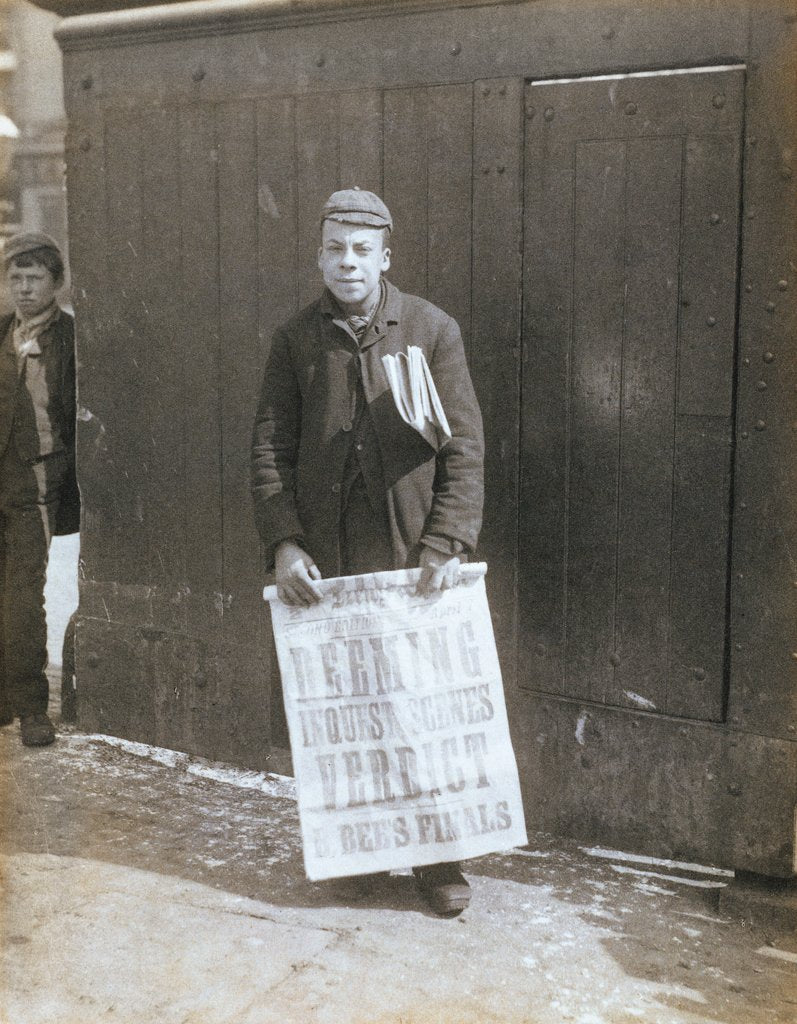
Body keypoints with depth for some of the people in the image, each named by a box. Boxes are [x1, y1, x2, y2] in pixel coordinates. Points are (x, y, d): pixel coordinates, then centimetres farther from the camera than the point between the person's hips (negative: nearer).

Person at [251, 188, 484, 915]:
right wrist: (283, 542, -7)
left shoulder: (432, 331, 2)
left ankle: (436, 854, 18)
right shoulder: (296, 340, 7)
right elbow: (271, 447, 5)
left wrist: (448, 543, -11)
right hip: (325, 562, 2)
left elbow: (464, 446, -1)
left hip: (413, 555, -1)